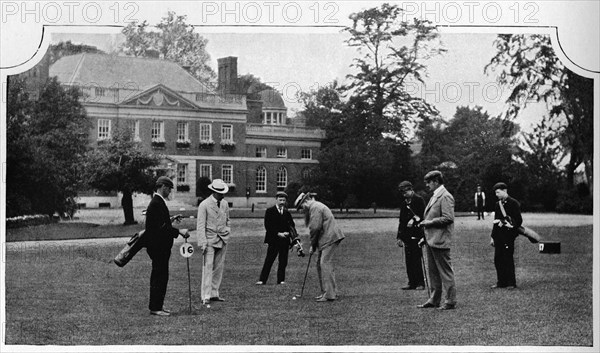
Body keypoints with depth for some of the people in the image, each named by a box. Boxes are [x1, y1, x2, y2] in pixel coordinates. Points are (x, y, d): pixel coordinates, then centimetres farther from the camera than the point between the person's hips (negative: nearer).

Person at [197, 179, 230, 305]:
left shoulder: (225, 204, 10)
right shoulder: (204, 205, -7)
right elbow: (200, 225, -9)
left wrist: (228, 230, 11)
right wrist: (203, 242, -15)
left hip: (222, 240, 6)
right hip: (210, 240, -6)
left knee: (219, 268, 5)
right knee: (208, 267, -9)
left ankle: (214, 294, 12)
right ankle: (205, 296, -8)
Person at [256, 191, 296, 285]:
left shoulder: (287, 212, 13)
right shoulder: (270, 211, 2)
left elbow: (292, 225, 12)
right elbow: (268, 226, -6)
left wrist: (288, 232, -8)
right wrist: (278, 233, -14)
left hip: (285, 240, 4)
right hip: (274, 240, -4)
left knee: (283, 262, 4)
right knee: (269, 261, -4)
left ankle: (281, 280, 10)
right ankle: (262, 280, -2)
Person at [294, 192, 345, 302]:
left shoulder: (315, 207, -12)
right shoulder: (315, 206, 22)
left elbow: (315, 228, -15)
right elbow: (309, 225, 21)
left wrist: (312, 246, -8)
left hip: (330, 238, -11)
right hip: (327, 239, 11)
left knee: (325, 264, -12)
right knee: (320, 263, 13)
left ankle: (329, 294, -13)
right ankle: (326, 292, 16)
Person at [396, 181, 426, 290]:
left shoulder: (419, 200, -3)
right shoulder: (404, 203, 15)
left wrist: (414, 220, -18)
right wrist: (399, 237, 14)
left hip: (417, 235, -6)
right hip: (407, 235, 6)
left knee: (417, 259, -6)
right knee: (409, 260, 5)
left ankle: (420, 282, -1)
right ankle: (412, 282, 10)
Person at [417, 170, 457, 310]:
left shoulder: (445, 197, -13)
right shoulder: (434, 197, 17)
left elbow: (448, 218, -22)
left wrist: (429, 222, -16)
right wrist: (425, 237, 18)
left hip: (440, 241, -10)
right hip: (431, 240, 10)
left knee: (445, 271, -3)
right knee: (432, 271, 14)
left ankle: (450, 301, 3)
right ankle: (434, 300, 22)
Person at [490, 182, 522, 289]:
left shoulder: (514, 203, -5)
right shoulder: (497, 205, 15)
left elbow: (519, 220, -6)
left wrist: (512, 227, -18)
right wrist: (493, 237, 16)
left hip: (508, 235, -6)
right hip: (498, 235, 6)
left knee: (508, 259, -4)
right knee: (497, 259, 5)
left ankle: (511, 283, 4)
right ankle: (501, 282, 13)